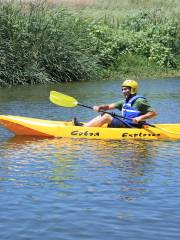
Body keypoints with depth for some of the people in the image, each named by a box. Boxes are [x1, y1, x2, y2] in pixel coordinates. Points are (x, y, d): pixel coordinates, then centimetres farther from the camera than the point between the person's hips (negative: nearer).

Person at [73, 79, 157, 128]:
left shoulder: (139, 101, -8)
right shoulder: (125, 102, 19)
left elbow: (154, 113, -14)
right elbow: (110, 106, 14)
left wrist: (140, 118, -27)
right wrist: (99, 107, -5)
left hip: (131, 127, -9)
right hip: (124, 124, 9)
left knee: (106, 117, -16)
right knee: (103, 115, 6)